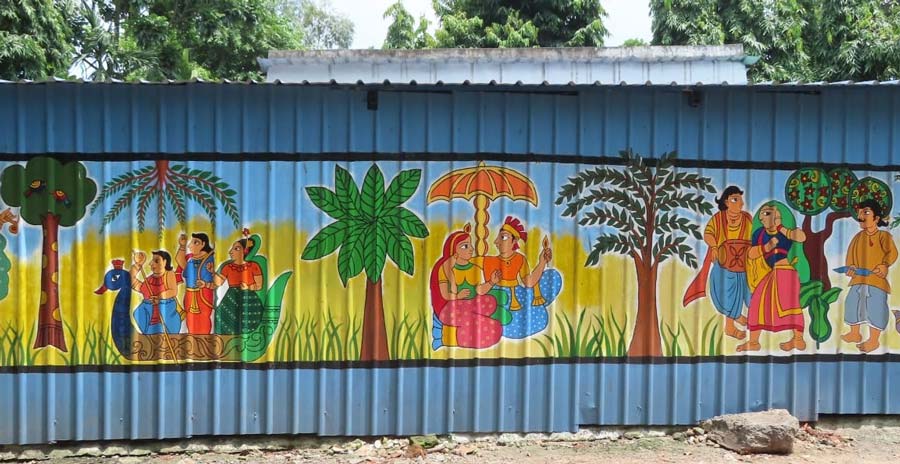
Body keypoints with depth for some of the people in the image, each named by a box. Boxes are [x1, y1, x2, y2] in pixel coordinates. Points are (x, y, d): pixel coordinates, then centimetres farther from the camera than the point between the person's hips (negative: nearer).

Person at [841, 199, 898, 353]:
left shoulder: (884, 236, -7)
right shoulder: (858, 237, 9)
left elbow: (892, 253, -14)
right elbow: (851, 254, 10)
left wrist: (884, 265, -29)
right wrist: (851, 267, -6)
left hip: (876, 279, -6)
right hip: (858, 278, 6)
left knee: (875, 308, -6)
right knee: (852, 303, 12)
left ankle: (874, 340, 7)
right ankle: (855, 334, 30)